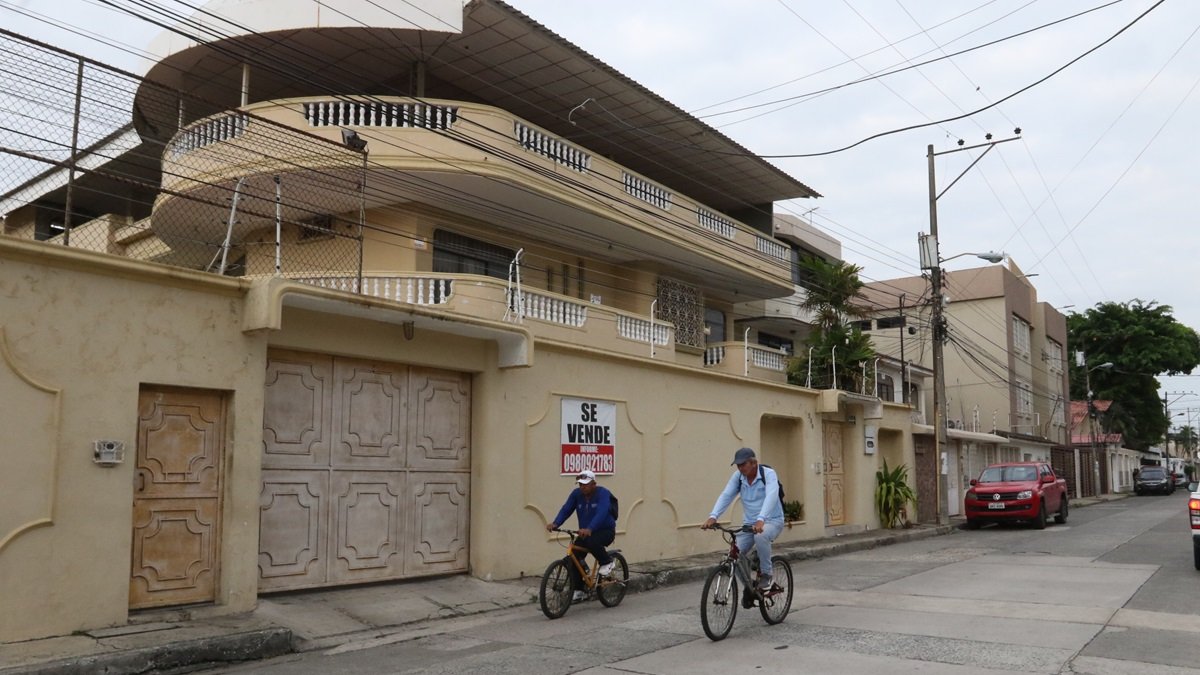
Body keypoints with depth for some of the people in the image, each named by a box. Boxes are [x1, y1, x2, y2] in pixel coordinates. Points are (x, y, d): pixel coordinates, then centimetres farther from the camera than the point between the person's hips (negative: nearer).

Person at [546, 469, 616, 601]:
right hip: (585, 532, 5)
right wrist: (555, 523, -32)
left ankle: (607, 562, -8)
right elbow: (566, 509, -12)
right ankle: (578, 591, 4)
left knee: (592, 542, -37)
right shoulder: (576, 494, -4)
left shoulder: (603, 493, -19)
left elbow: (601, 513, -35)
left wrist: (589, 529, -51)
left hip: (605, 531, -5)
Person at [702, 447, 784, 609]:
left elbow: (771, 496, -34)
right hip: (748, 523, 5)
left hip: (771, 521, -5)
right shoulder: (737, 477, -5)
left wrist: (761, 520, -50)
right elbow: (726, 496, -16)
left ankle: (765, 574, -14)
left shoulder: (768, 474, -18)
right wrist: (713, 516, -33)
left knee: (761, 536, -38)